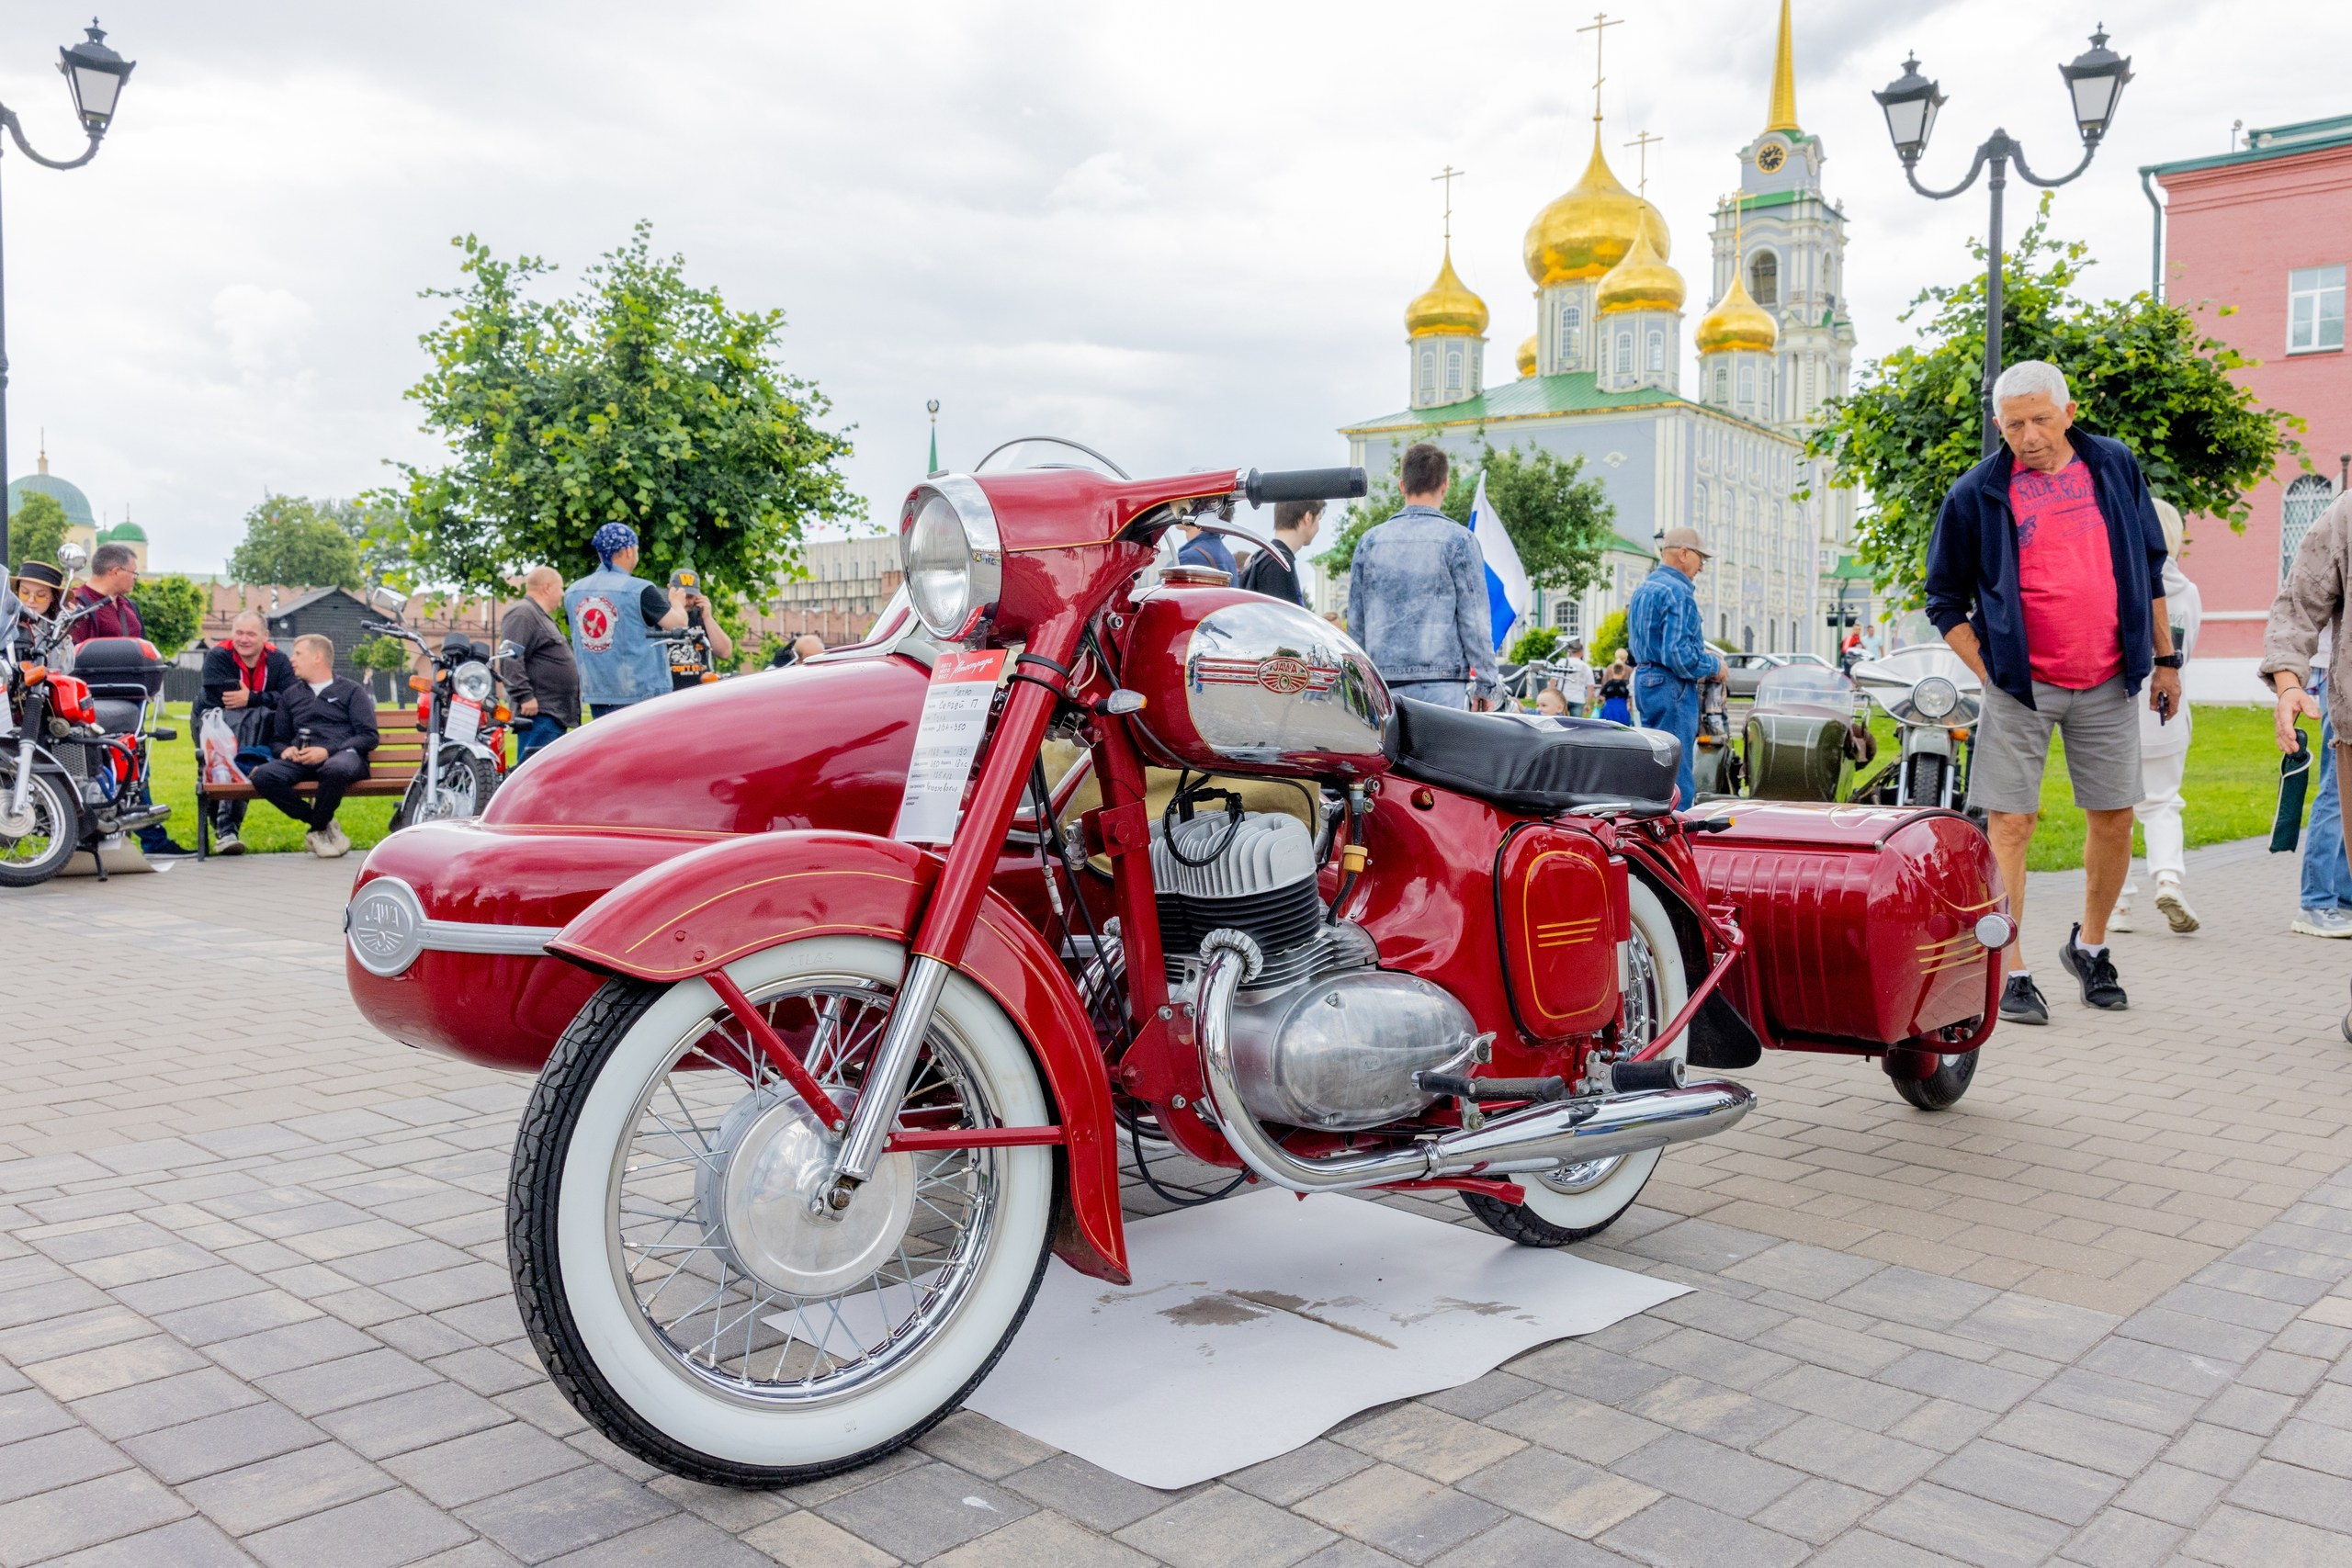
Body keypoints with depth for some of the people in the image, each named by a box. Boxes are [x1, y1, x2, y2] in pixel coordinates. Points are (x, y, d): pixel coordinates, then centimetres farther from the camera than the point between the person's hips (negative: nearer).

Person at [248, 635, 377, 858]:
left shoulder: (351, 690, 14)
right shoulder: (291, 695, 29)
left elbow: (369, 737, 2)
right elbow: (277, 739, 28)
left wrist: (327, 751, -13)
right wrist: (285, 750, 2)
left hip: (342, 755, -4)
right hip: (301, 761, 4)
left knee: (335, 769, -41)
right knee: (263, 776, -28)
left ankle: (316, 830, -16)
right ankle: (323, 824, -16)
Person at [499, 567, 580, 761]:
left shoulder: (542, 617, 25)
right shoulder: (522, 615, -10)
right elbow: (511, 660, -21)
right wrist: (525, 696, -25)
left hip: (555, 714, 11)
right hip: (539, 712, -11)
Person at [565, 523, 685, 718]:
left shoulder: (572, 592, 8)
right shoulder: (640, 590, -12)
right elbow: (679, 624, -7)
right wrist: (677, 602, 12)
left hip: (596, 694, 6)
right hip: (642, 693, -6)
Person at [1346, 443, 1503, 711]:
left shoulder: (1370, 541, 9)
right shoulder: (1458, 539, -2)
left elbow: (1355, 622, 13)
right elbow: (1475, 620, -3)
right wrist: (1486, 684, 3)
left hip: (1383, 681, 4)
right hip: (1441, 679, -4)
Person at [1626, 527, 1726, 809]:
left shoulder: (1643, 588, 15)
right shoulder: (1677, 591, -15)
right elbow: (1679, 654, -23)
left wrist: (1701, 652, 18)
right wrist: (1714, 666, -7)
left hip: (1645, 682, 10)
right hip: (1672, 689, -10)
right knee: (1676, 776, -7)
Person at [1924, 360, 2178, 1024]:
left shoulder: (2116, 466, 7)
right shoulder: (1977, 494, -3)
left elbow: (2149, 566, 16)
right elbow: (1945, 600, 3)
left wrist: (2164, 658, 14)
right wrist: (1989, 672, -6)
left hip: (2109, 683, 3)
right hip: (2022, 686, -3)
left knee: (2114, 818, 9)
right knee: (2011, 824, -4)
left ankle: (2090, 945, 29)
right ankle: (2009, 971, 4)